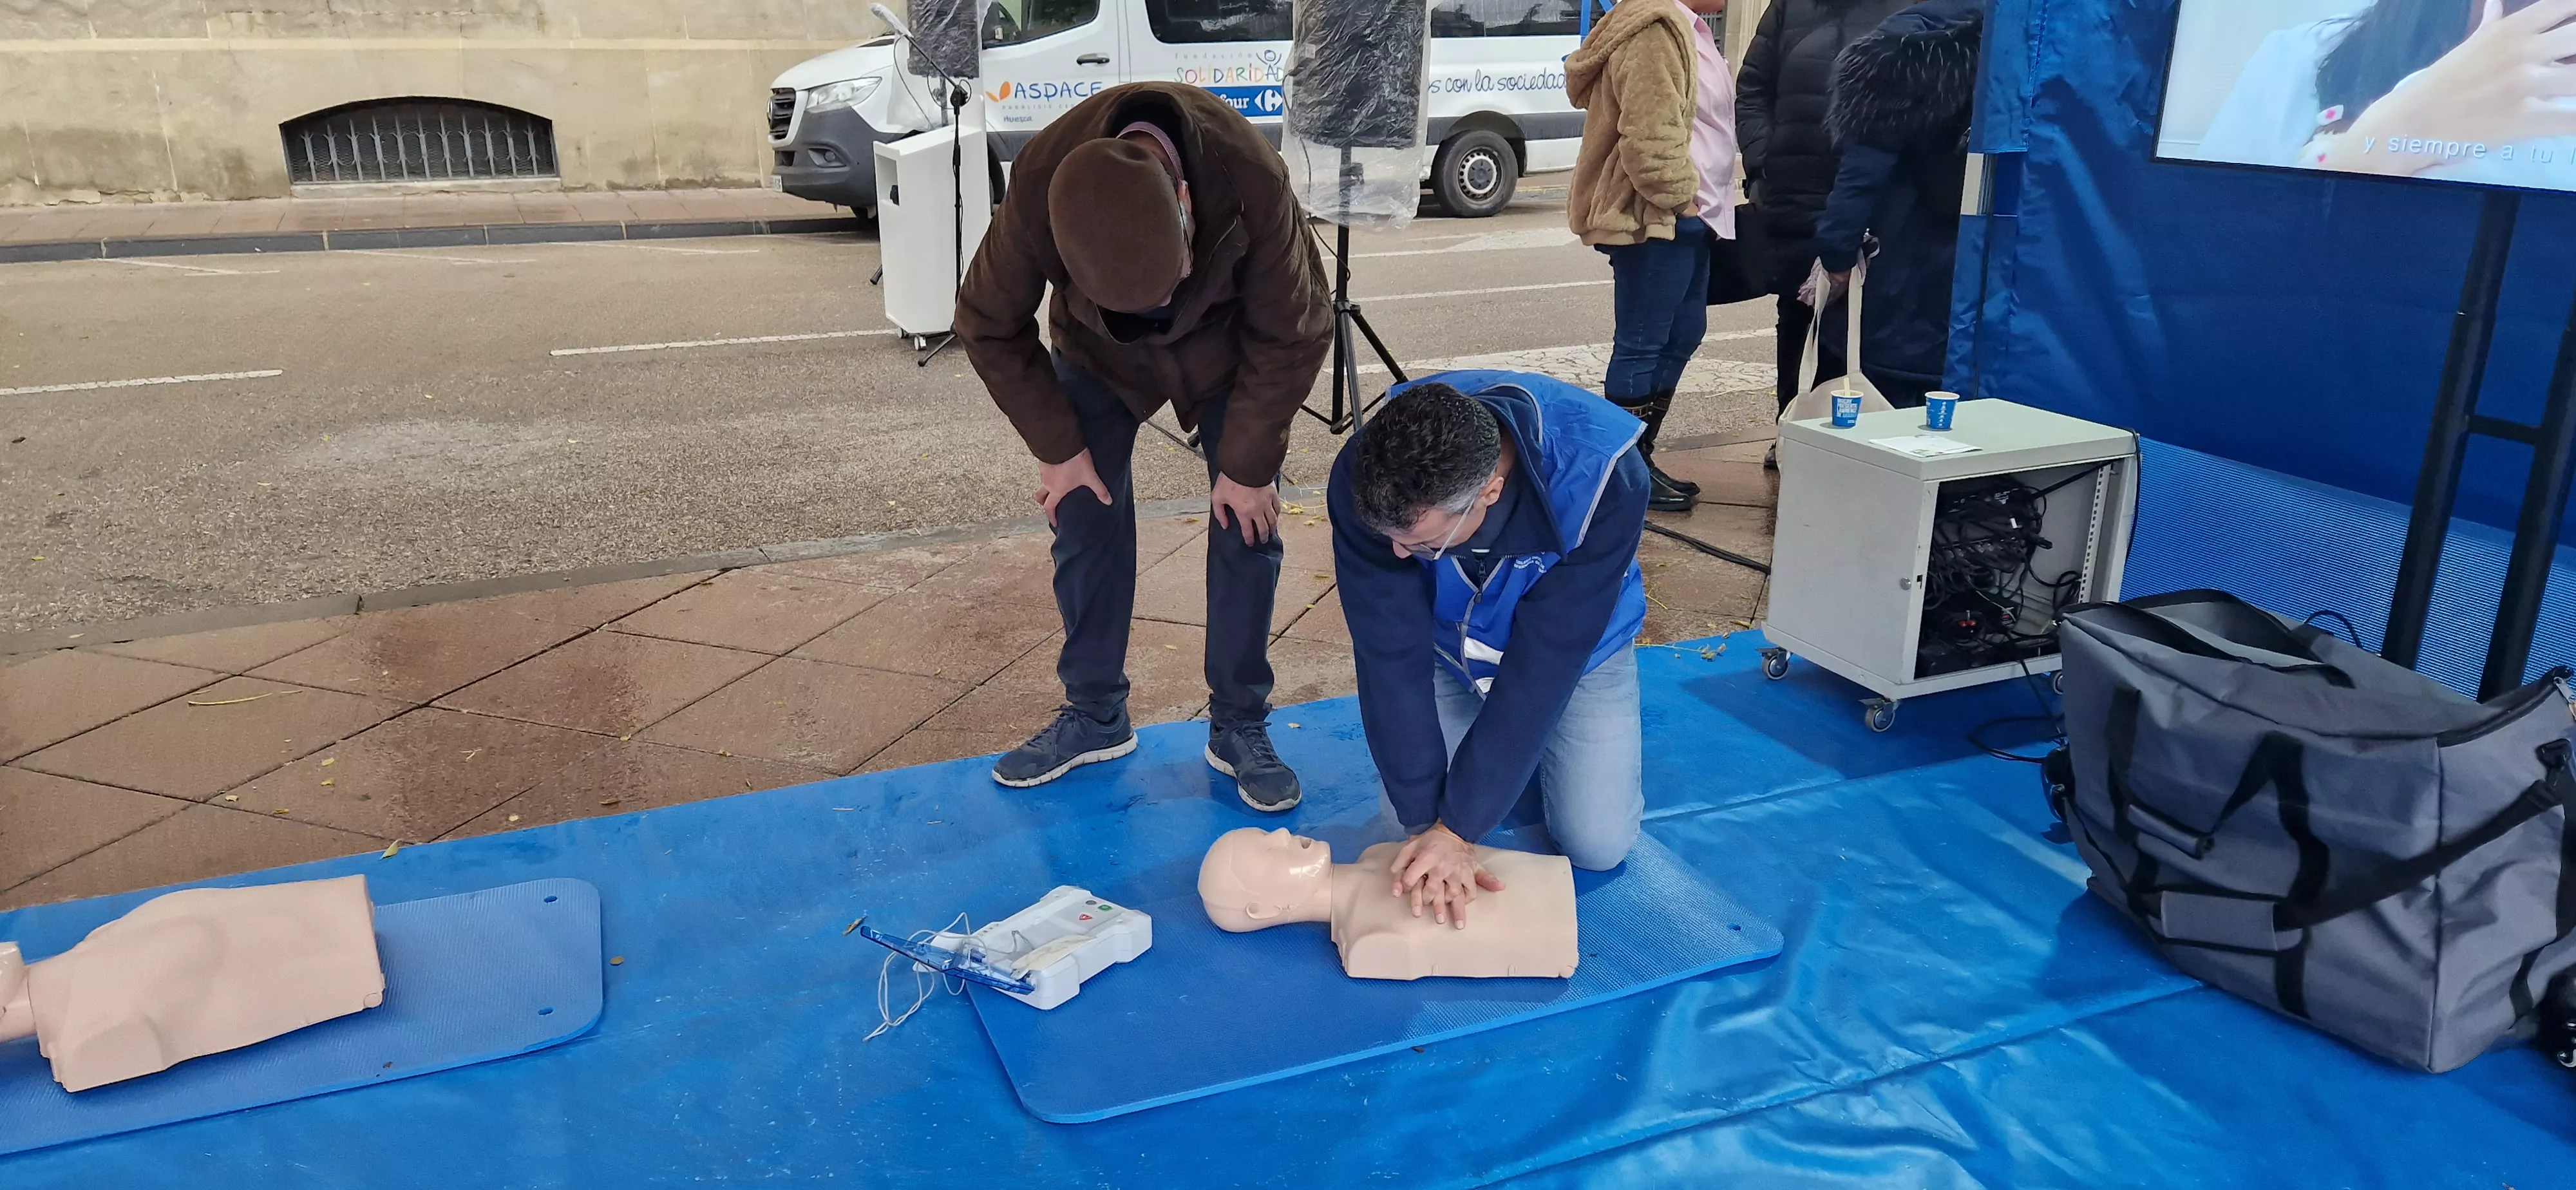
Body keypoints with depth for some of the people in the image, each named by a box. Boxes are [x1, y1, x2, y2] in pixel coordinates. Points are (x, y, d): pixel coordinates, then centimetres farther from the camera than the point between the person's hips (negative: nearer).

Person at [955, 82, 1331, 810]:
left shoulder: (1250, 178, -39)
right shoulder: (1039, 189, -35)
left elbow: (1293, 333, -23)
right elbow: (988, 327, -16)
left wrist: (1247, 463, -17)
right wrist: (1057, 448, -13)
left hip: (1228, 342, -1)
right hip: (1099, 348, 1)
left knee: (1246, 525, -6)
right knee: (1085, 520, -3)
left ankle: (1239, 726, 8)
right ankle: (1094, 715, 14)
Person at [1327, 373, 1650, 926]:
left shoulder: (1600, 480, -39)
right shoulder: (1370, 481, -33)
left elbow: (1542, 664, -35)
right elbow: (1391, 653, -29)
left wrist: (1458, 827, -32)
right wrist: (1426, 821, -30)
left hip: (1573, 649, -1)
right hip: (1449, 651, 2)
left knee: (1598, 842, -10)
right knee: (1406, 816, -7)